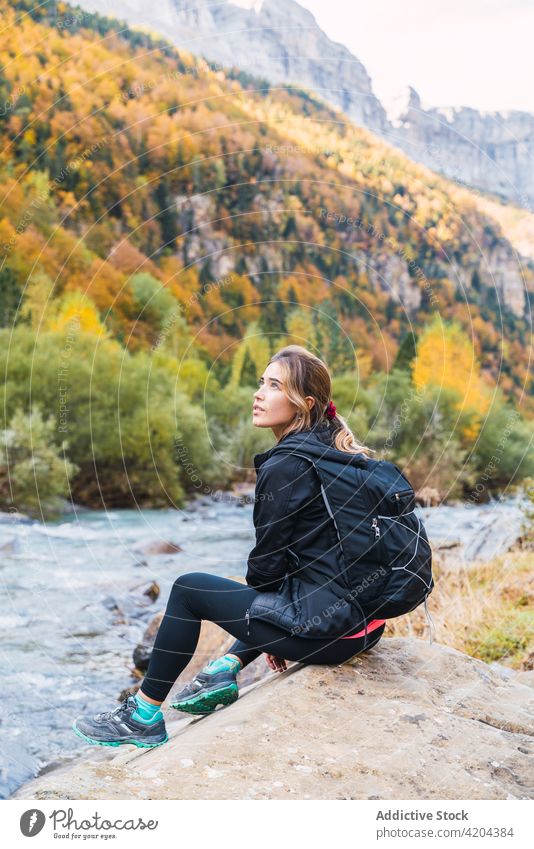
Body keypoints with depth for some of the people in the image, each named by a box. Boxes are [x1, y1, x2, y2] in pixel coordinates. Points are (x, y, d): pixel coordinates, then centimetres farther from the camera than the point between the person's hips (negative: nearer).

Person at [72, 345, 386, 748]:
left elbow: (267, 564, -10)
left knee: (188, 589, 6)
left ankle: (144, 717, 17)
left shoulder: (284, 468, -16)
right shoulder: (336, 450, 9)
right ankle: (226, 669, 23)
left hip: (327, 632, -8)